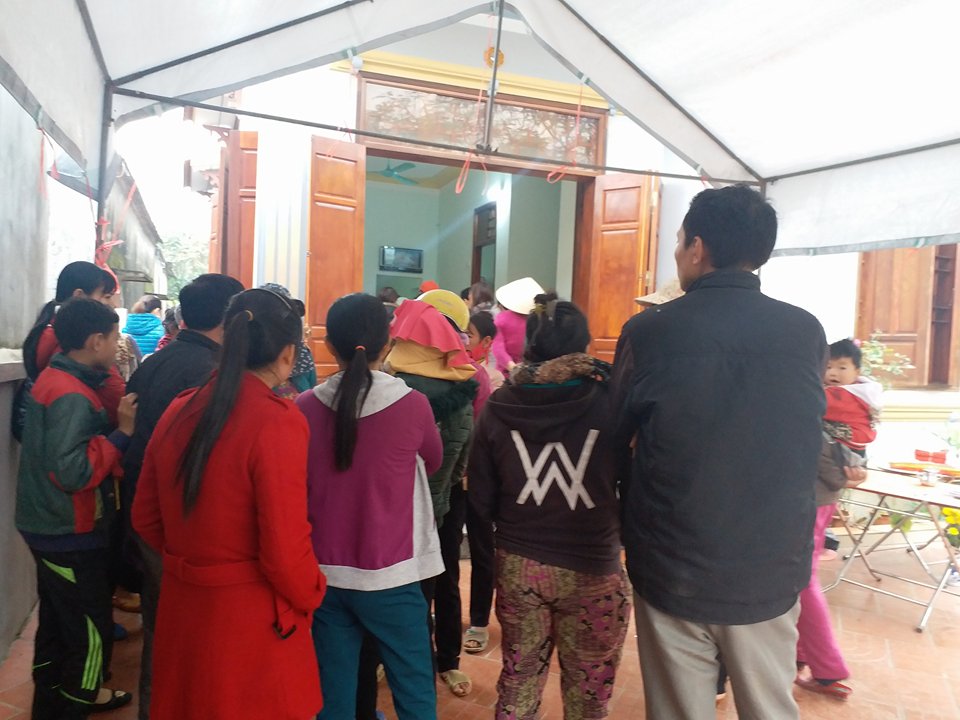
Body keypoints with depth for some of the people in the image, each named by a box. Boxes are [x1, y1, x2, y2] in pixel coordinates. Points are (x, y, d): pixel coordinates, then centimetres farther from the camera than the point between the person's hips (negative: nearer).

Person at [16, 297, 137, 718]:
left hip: (50, 526, 10)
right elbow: (72, 472, -31)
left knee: (59, 622, 24)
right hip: (71, 534, -10)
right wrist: (121, 433, -25)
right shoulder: (72, 396, -24)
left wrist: (113, 423, 0)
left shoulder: (54, 379, 7)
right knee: (91, 635, 3)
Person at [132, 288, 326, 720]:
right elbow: (284, 548, -22)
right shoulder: (277, 423, -22)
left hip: (181, 605, 6)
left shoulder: (178, 412, -2)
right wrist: (310, 596, -3)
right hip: (252, 619, -6)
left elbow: (145, 518, 8)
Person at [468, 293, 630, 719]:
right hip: (593, 568, -2)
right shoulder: (610, 404, -15)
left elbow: (480, 498, -2)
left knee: (518, 679, 21)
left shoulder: (500, 407, -9)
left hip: (518, 565, 2)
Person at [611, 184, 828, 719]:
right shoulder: (808, 332, -6)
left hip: (672, 569, -2)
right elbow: (802, 441, 9)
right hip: (774, 569, 2)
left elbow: (616, 438, 2)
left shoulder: (649, 331, -13)